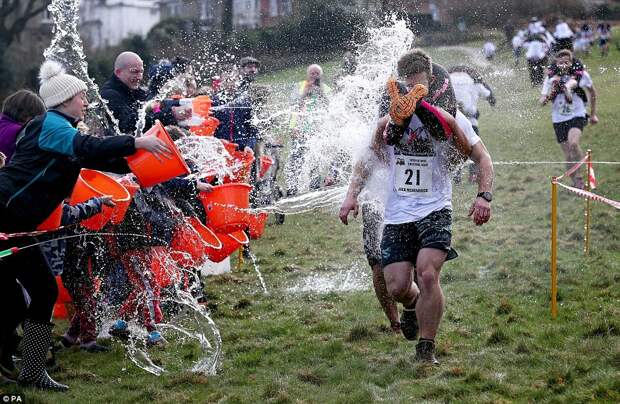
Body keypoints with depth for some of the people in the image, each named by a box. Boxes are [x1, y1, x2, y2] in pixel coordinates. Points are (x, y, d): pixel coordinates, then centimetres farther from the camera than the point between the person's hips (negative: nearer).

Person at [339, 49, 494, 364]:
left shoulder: (443, 120, -3)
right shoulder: (387, 124, 5)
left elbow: (480, 156, 3)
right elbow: (368, 161, 19)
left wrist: (484, 196, -10)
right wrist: (352, 194, 6)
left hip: (434, 211, -3)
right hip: (397, 215, 3)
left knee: (427, 273, -22)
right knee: (396, 287, -3)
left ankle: (426, 349, -7)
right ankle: (413, 304, 37)